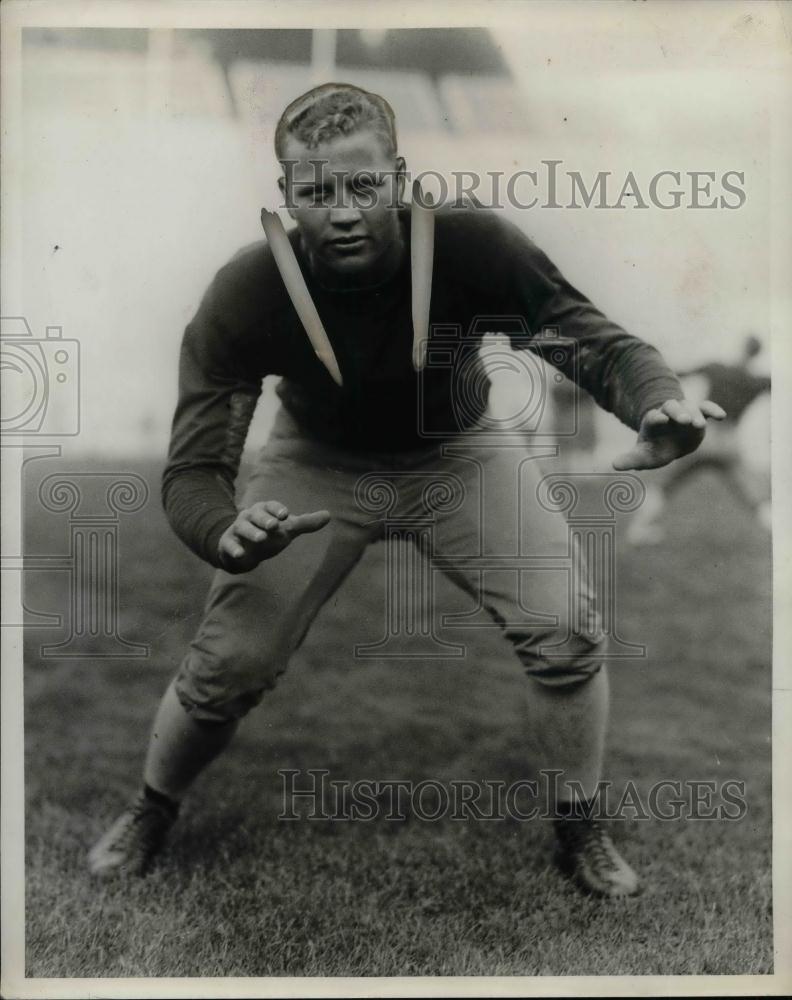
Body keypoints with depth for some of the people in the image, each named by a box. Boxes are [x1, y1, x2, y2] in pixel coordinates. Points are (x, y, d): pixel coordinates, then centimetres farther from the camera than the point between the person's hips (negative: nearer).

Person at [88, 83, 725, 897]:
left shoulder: (469, 246, -29)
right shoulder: (244, 295, -28)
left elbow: (596, 340, -26)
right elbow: (191, 470, -27)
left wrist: (659, 402, -50)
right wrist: (227, 534, -52)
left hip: (455, 456, 1)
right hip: (317, 464, 0)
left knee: (566, 631, -16)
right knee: (228, 663, -10)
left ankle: (578, 831, 12)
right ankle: (150, 812, 23)